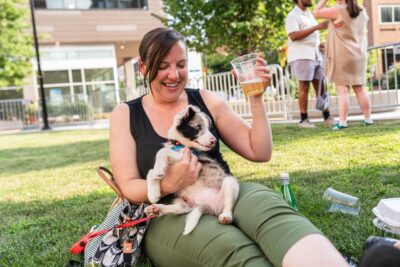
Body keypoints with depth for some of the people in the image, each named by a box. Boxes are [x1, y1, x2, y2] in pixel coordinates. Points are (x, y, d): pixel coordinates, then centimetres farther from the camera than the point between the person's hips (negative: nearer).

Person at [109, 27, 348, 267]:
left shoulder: (207, 101, 10)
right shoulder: (125, 115, 6)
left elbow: (260, 153, 11)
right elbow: (128, 188, 0)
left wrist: (256, 98, -1)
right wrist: (168, 185, -21)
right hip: (169, 215, -1)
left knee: (272, 212, -35)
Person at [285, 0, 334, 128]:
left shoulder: (309, 14, 22)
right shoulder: (293, 15, -4)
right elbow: (293, 35, -19)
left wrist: (321, 44, 12)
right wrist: (316, 27, -20)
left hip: (316, 55, 8)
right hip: (301, 55, -7)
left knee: (320, 86, 5)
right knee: (304, 87, -7)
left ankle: (327, 117, 10)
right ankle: (303, 120, -1)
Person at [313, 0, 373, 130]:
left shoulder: (338, 10, -12)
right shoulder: (362, 12, 10)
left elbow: (316, 13, -5)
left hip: (342, 56, -6)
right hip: (358, 56, 6)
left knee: (342, 90, -8)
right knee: (359, 89, 12)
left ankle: (342, 122, -10)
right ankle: (368, 118, 17)